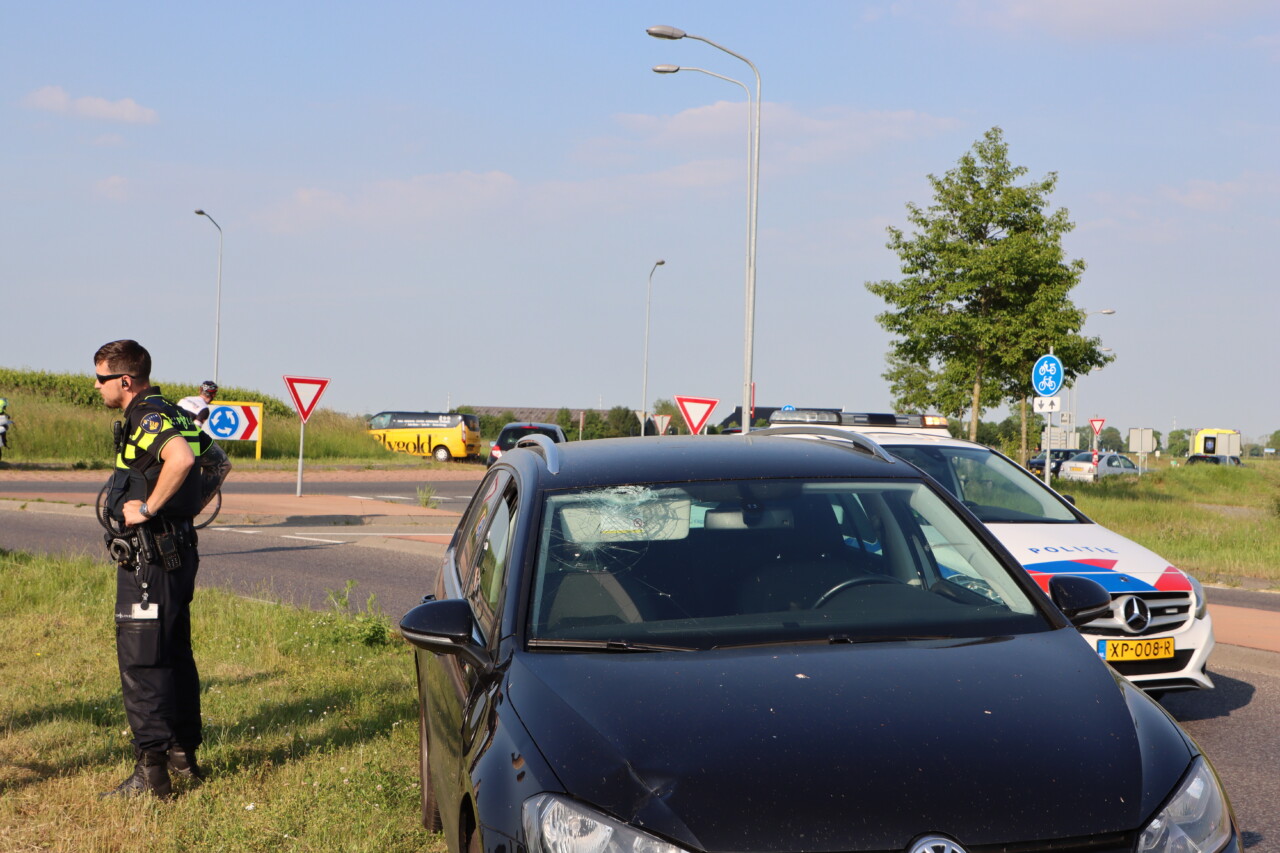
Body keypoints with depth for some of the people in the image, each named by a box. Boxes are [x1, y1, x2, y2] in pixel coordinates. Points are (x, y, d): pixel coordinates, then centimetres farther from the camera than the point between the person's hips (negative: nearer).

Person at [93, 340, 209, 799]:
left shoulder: (146, 418, -16)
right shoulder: (168, 413, 14)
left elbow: (181, 457, -36)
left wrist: (148, 507, -27)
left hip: (149, 558, -10)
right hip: (178, 551, 10)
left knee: (140, 661, -6)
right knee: (174, 654, 16)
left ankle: (151, 771, -5)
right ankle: (184, 756, 25)